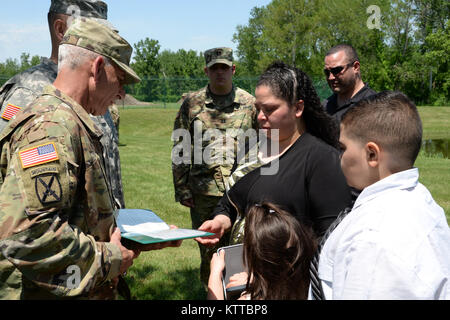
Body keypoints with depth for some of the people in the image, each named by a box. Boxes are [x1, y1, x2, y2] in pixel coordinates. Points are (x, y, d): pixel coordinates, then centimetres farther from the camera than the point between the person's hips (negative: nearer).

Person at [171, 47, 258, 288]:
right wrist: (182, 189, 1)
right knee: (207, 248, 11)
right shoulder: (192, 104, 4)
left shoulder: (249, 103, 5)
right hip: (204, 190, 1)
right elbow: (180, 149, 5)